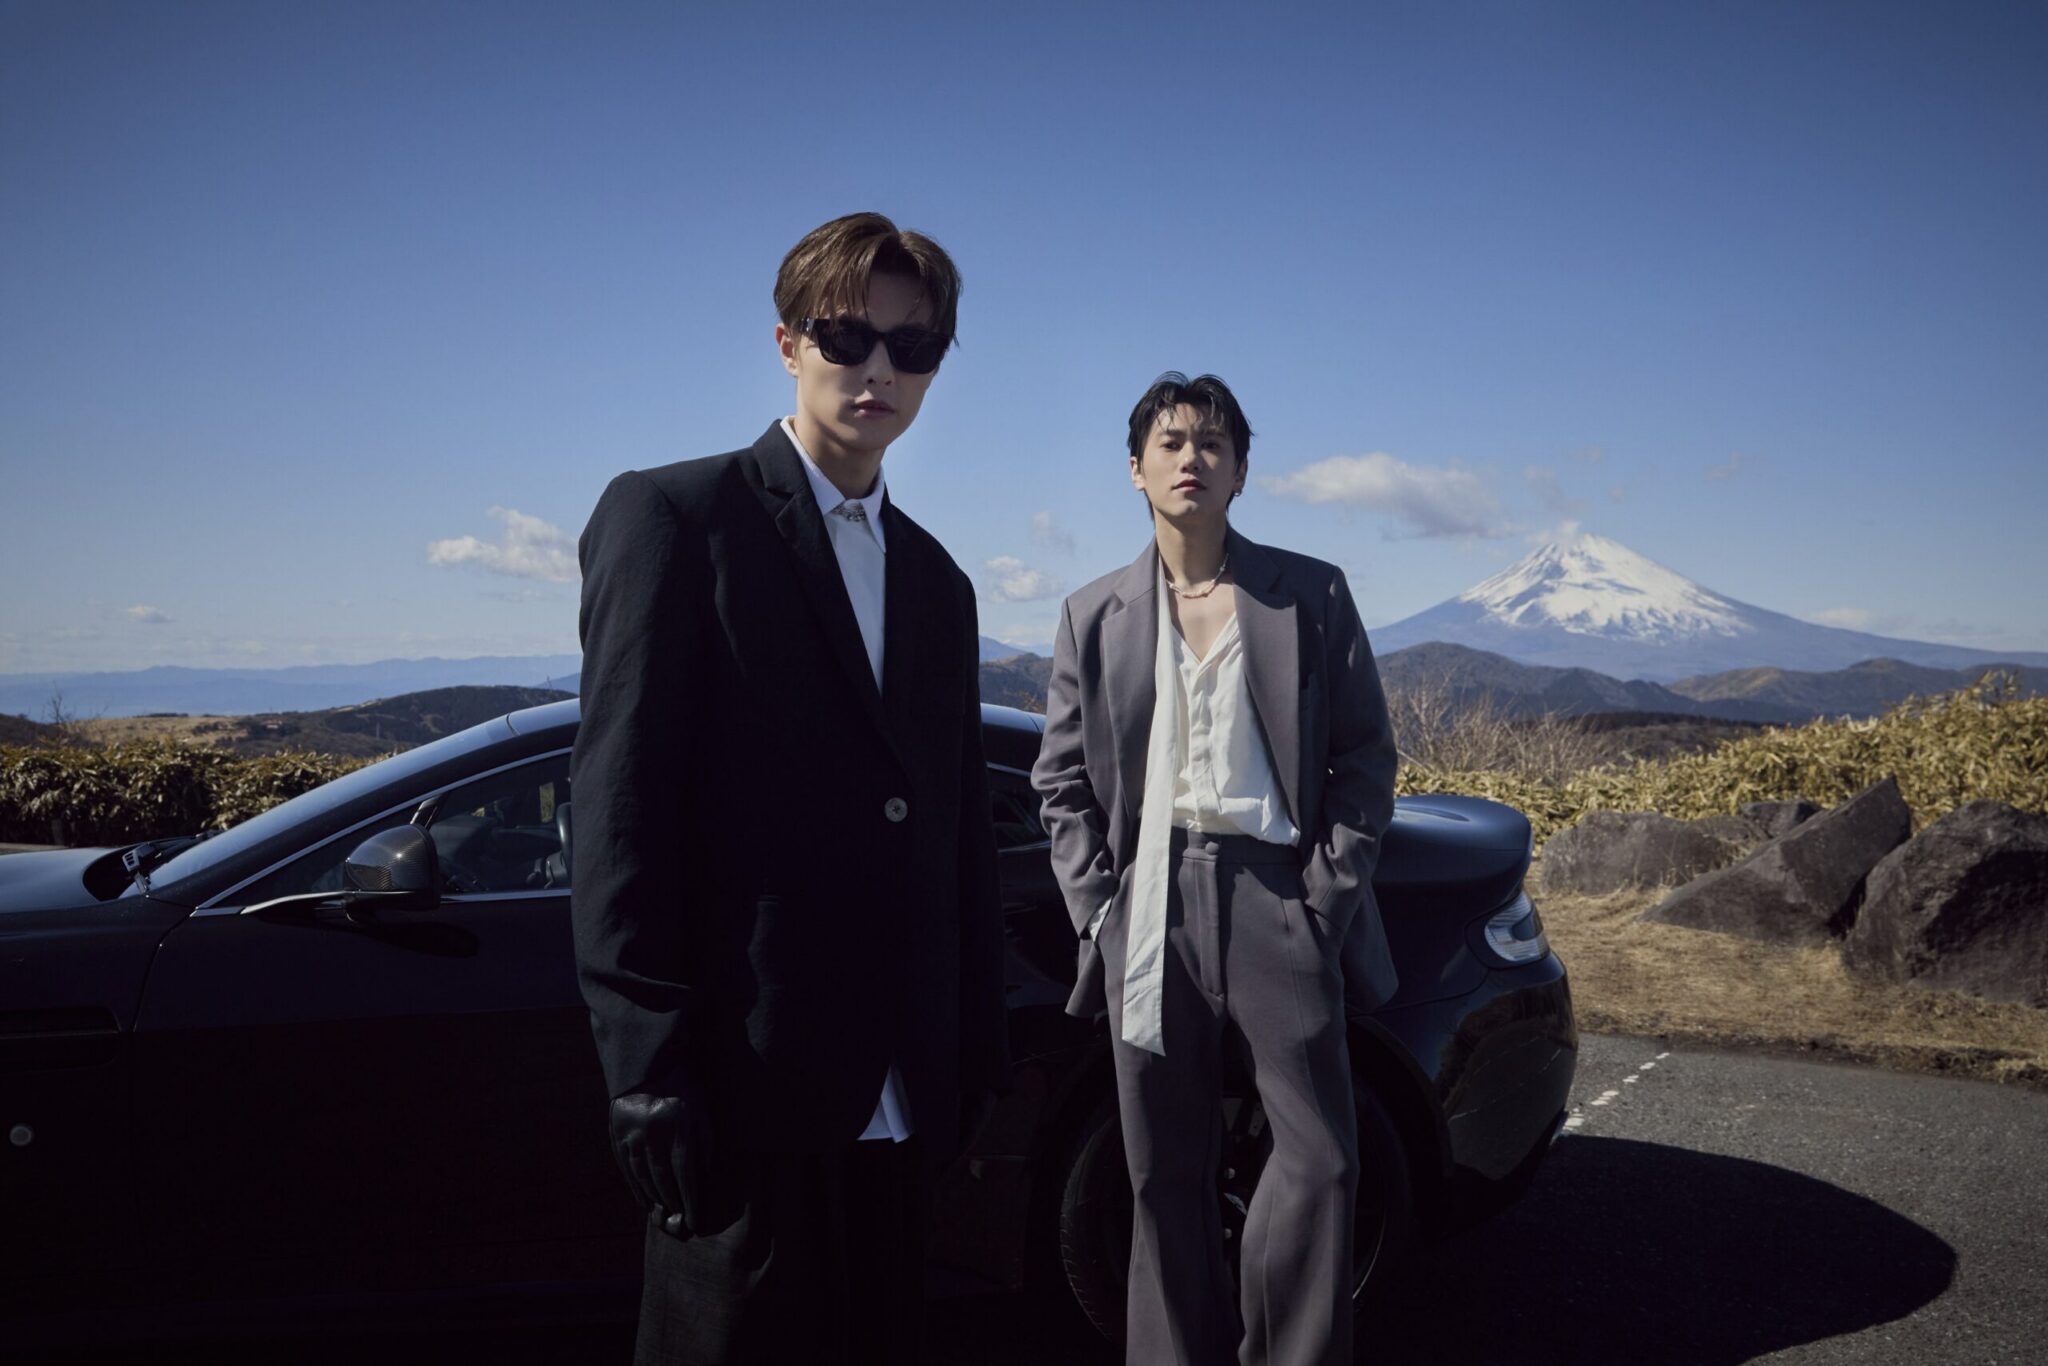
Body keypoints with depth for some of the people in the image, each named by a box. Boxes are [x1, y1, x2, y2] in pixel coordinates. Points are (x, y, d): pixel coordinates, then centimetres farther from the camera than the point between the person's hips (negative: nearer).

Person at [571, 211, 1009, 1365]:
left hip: (902, 1096, 6)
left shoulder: (937, 579, 16)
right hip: (749, 1083, -6)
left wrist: (978, 1049, 13)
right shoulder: (674, 518, -3)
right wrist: (650, 1070, -14)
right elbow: (619, 811, -10)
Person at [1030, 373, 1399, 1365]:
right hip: (1149, 913, 1)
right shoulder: (1094, 614, 10)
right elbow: (1061, 782, 10)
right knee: (1167, 1174, 8)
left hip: (1277, 900, -1)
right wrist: (1098, 909, 0)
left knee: (1321, 1156, -1)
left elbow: (1364, 761, 5)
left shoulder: (1312, 595, 5)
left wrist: (1331, 894, -5)